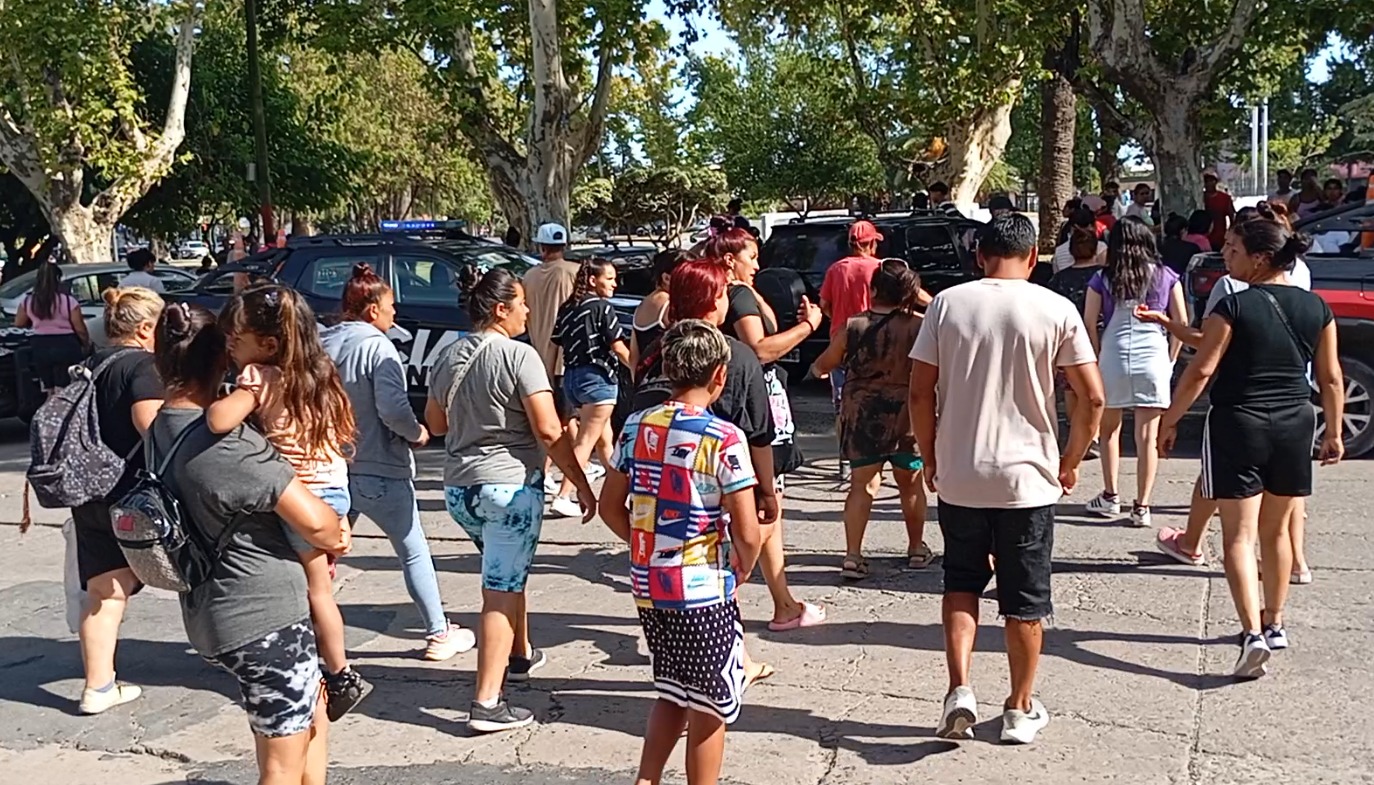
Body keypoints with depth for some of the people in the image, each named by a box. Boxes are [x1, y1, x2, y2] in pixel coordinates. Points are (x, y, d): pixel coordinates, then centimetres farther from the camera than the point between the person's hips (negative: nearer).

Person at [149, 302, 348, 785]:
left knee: (313, 724, 25)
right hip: (264, 616, -9)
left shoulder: (162, 431, 4)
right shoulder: (225, 444, -25)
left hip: (217, 613, 9)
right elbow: (315, 522, -23)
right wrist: (336, 539, 1)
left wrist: (324, 538, 5)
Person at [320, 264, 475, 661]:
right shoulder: (377, 346, -15)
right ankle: (439, 635, 18)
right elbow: (393, 409, -24)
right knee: (414, 553, 10)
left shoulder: (322, 343, 2)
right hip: (379, 471, -5)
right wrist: (417, 434, -7)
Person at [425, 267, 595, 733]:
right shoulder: (518, 356, -13)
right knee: (501, 592, -4)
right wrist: (581, 484, -11)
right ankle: (487, 704, -5)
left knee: (507, 573, 27)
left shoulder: (449, 356, 8)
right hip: (511, 485, -7)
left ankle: (521, 655, 42)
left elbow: (434, 423, 19)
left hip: (458, 487, 7)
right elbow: (549, 431, -18)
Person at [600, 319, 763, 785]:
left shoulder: (636, 427, 0)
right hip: (705, 592, -5)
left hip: (648, 588, 6)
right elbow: (747, 534, -17)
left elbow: (610, 508, 7)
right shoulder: (724, 439, -16)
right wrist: (742, 573, 2)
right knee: (709, 709, 11)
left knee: (671, 694, 23)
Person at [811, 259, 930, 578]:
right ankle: (917, 549, 31)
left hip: (862, 416, 0)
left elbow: (822, 366, 4)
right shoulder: (920, 326, -9)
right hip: (907, 415, 0)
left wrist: (817, 368, 27)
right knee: (910, 483, 17)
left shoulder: (853, 327, -7)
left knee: (863, 484, 8)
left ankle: (853, 555, 0)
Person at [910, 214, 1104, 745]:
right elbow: (1092, 397, -6)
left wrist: (930, 459, 9)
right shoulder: (1055, 310, -5)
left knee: (961, 583, 19)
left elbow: (920, 392, -3)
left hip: (958, 477, 1)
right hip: (1028, 479, -1)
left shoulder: (947, 303, -2)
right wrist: (1070, 463, 7)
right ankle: (1020, 711, 23)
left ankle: (959, 691, 5)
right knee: (1025, 600, 12)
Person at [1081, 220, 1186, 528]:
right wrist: (1171, 359, 14)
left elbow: (1089, 324, -3)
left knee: (1110, 430, 17)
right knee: (1147, 437, 3)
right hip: (1153, 361, 0)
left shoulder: (1102, 279, 2)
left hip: (1113, 360, 0)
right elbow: (1181, 323, 5)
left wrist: (1097, 359, 7)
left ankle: (1110, 497, 22)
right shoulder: (1166, 276, 5)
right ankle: (1141, 507, 5)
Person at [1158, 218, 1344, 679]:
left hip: (1238, 425, -5)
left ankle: (1252, 633, -13)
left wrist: (1170, 421, -5)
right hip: (1295, 425, 5)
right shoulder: (1316, 308, 4)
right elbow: (1331, 377, 9)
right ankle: (1274, 624, 29)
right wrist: (1334, 432, 19)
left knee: (1239, 535, -2)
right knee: (1275, 530, 19)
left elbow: (1201, 370, -14)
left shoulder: (1234, 307, -12)